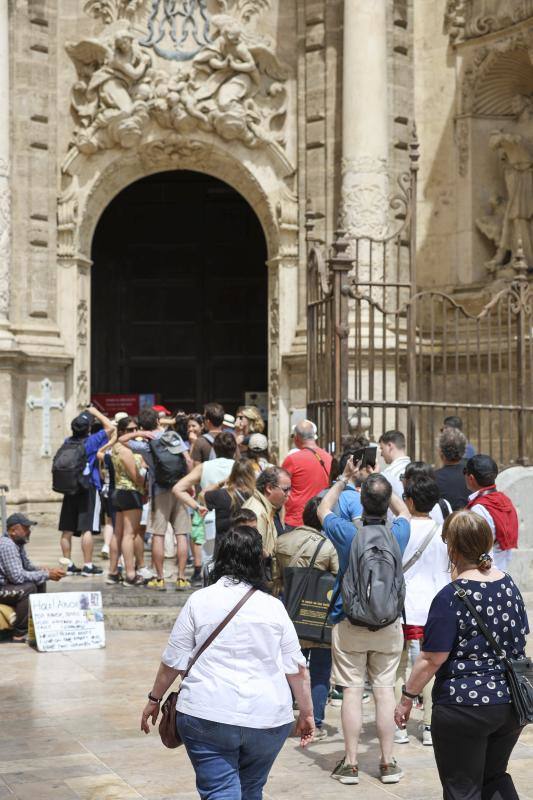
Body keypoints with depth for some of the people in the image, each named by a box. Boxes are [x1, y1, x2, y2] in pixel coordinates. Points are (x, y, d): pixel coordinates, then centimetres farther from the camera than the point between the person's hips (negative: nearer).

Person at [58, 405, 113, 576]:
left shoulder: (68, 442, 6)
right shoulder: (91, 441, -9)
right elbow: (109, 427, -1)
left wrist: (89, 415, 26)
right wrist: (96, 413, 9)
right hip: (89, 489, -5)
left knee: (67, 530, 7)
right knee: (87, 529, -6)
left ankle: (68, 565, 11)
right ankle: (88, 566, -6)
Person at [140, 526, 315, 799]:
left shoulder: (199, 601, -2)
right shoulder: (274, 607, 3)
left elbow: (173, 661, 1)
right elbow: (297, 670, 5)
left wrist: (154, 699, 15)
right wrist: (306, 713, 15)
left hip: (208, 715, -2)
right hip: (268, 719, 3)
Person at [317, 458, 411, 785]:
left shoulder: (347, 533, -13)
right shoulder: (399, 534, -7)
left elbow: (324, 510, 9)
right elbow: (404, 512, 18)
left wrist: (345, 478, 14)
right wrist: (380, 480, 18)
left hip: (349, 625, -1)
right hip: (389, 625, 2)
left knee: (352, 691, 3)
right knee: (385, 690, 6)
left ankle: (351, 764, 7)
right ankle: (388, 764, 11)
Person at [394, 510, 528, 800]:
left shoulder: (451, 597, -17)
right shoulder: (509, 586, 2)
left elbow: (432, 660, -17)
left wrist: (407, 697, -5)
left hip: (464, 707, -6)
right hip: (511, 703, 6)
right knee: (494, 776, 24)